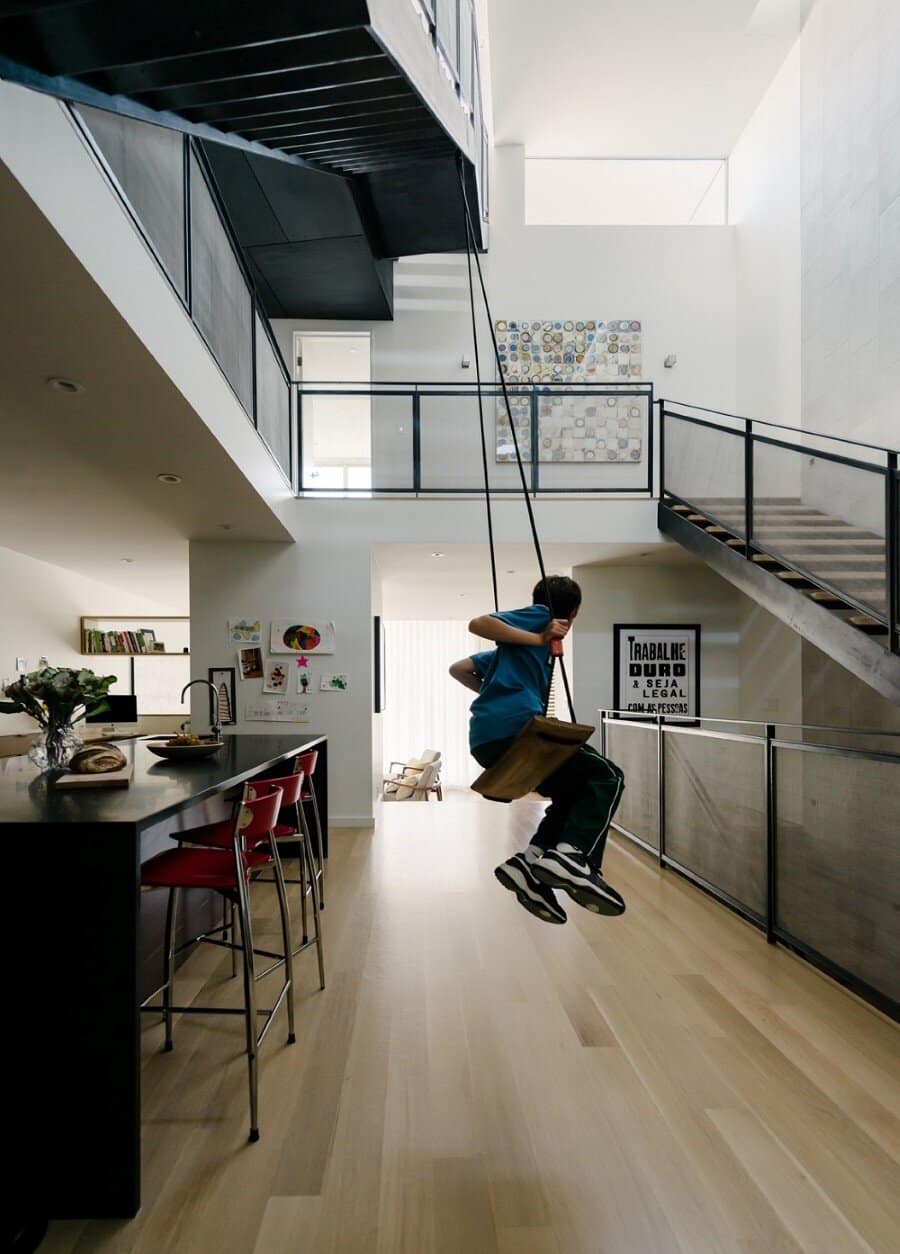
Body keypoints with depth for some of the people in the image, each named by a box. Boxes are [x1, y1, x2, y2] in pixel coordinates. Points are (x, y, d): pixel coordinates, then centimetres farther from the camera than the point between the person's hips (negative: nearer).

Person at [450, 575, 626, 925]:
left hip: (487, 740, 9)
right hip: (514, 727, -9)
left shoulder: (521, 647, 32)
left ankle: (529, 862, 3)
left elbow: (459, 669, 31)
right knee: (606, 777, -1)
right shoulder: (539, 615, 9)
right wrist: (539, 640, -8)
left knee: (573, 793, 20)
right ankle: (571, 857, -21)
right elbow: (478, 623, -7)